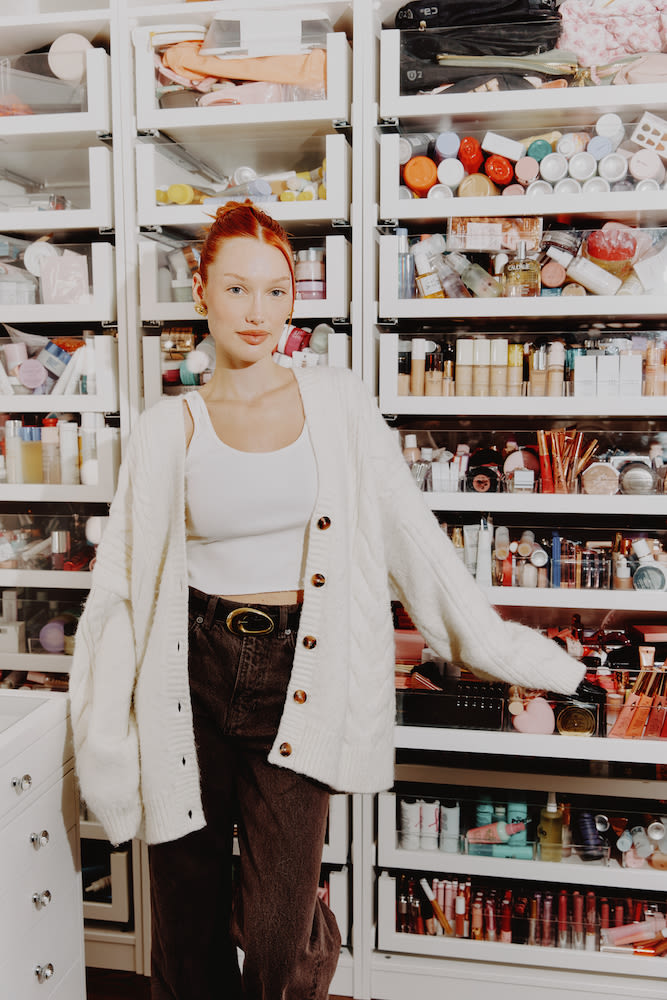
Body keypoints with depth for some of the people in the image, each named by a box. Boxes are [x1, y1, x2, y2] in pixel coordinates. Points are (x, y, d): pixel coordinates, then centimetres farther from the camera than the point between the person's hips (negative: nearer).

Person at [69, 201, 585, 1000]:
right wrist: (104, 739, 2)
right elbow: (122, 583, 4)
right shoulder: (167, 430, 2)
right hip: (194, 673, 1)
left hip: (296, 678, -1)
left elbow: (409, 535, 5)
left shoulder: (339, 403, 3)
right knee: (187, 928, 11)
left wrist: (493, 644, 5)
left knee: (277, 936, -3)